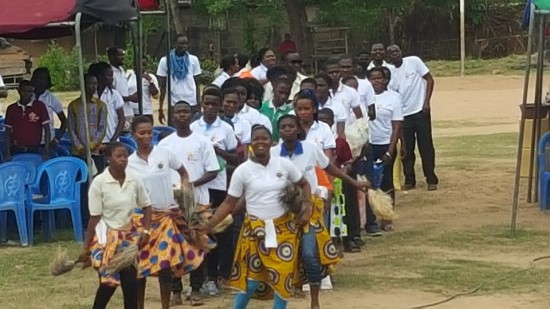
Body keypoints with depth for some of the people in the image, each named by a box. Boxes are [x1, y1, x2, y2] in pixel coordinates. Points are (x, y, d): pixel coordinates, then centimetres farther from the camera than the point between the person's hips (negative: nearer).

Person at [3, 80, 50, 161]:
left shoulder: (39, 106, 1)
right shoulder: (11, 109, 8)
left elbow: (47, 130, 0)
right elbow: (7, 133, 9)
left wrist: (46, 152, -9)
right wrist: (7, 154, -3)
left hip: (35, 151, -2)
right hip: (16, 151, 2)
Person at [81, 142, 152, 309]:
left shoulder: (135, 180, -5)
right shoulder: (99, 182, -16)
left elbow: (146, 206, 9)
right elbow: (94, 217, -12)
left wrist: (146, 231, -3)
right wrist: (86, 247, -11)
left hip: (129, 234, 4)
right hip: (106, 236, -4)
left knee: (130, 280, 0)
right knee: (108, 281, -5)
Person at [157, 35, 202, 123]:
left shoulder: (193, 60, 4)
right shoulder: (165, 61, 0)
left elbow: (197, 84, 7)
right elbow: (163, 87, 4)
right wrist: (160, 109, 1)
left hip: (192, 104, 1)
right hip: (174, 104, -1)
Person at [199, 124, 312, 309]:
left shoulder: (284, 165, -1)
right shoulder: (243, 170, -5)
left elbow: (304, 184, 13)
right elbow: (229, 203, -3)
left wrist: (307, 209, -2)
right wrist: (209, 225, -14)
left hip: (283, 228, 2)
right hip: (255, 230, -1)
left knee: (283, 277, -1)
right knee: (251, 278, -3)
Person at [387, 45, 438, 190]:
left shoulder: (414, 61, -4)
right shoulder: (391, 72, 3)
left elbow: (429, 79, -3)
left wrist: (426, 102, -10)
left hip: (421, 111, -3)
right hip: (403, 114, 3)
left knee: (426, 147, 1)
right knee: (407, 149, 6)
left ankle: (431, 180, 7)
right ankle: (409, 180, 16)